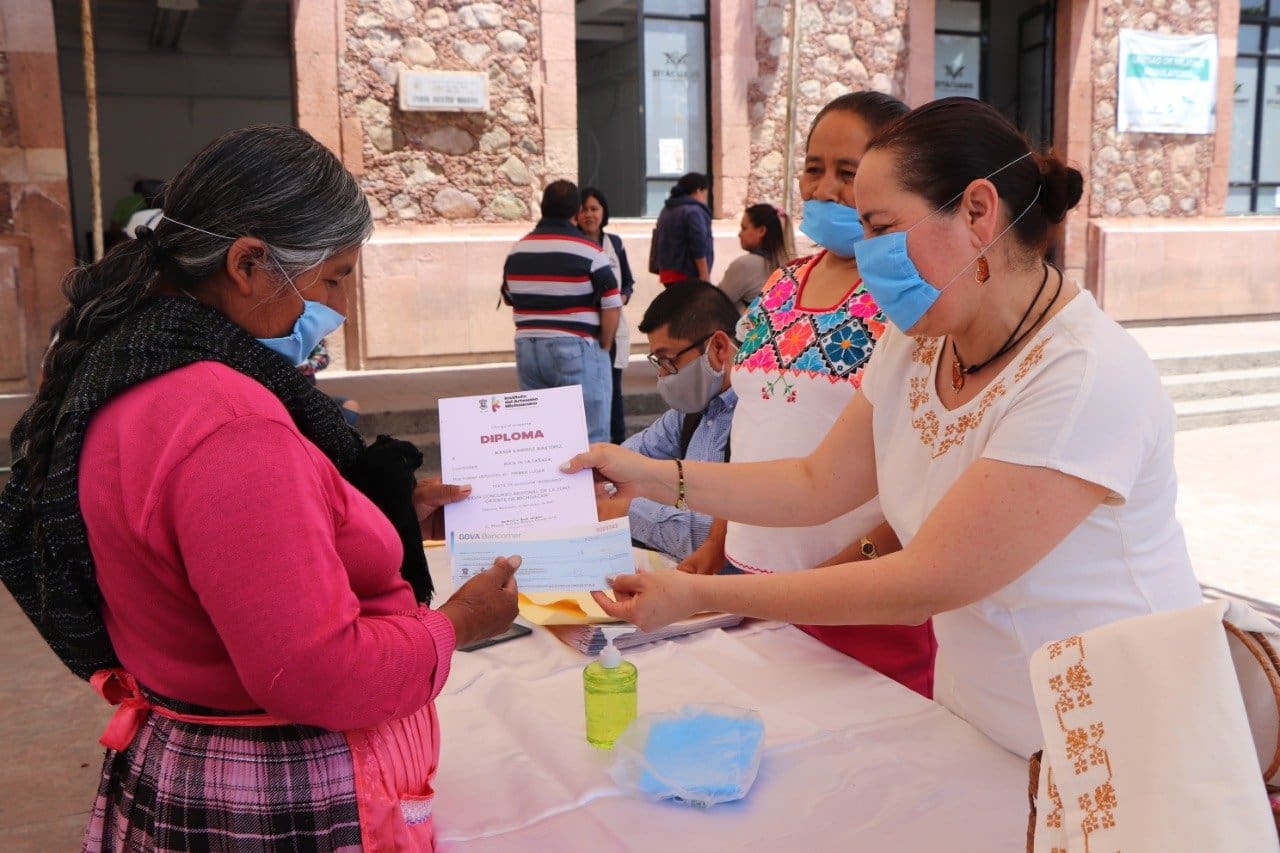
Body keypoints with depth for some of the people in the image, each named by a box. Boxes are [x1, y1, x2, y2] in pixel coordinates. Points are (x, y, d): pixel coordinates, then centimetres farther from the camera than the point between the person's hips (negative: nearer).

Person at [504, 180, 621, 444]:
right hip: (575, 349, -6)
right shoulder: (589, 251, -9)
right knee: (589, 439, 0)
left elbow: (511, 298, 13)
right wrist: (603, 348, 2)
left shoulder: (517, 250, 8)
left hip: (527, 349, 6)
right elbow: (612, 306, -9)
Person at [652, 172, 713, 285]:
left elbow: (659, 243, 23)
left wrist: (660, 268, 27)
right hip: (687, 274, -10)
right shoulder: (693, 211, -12)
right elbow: (698, 248, -18)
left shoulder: (667, 209, 18)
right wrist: (705, 276, -16)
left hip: (668, 271, 10)